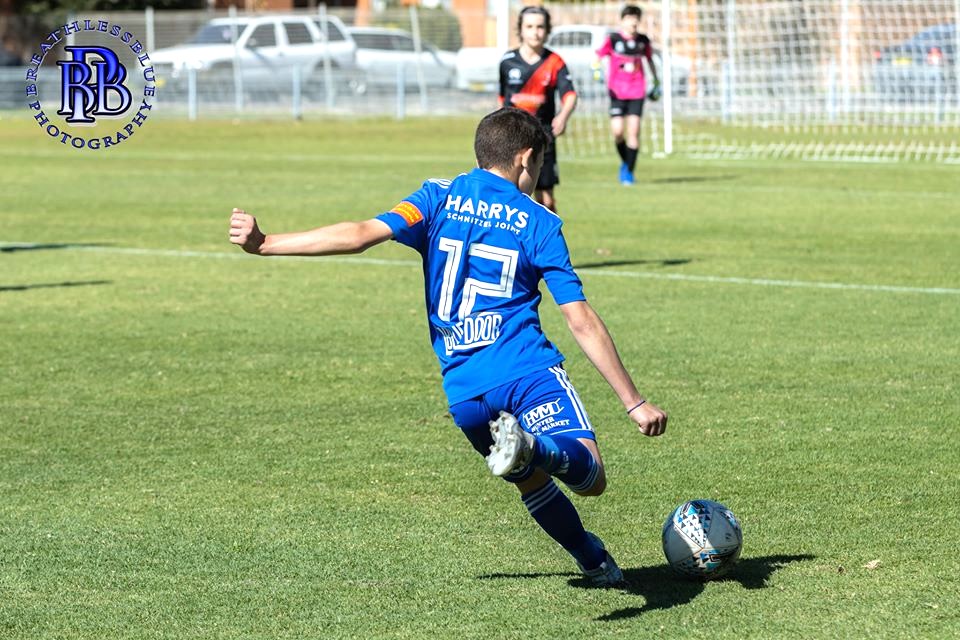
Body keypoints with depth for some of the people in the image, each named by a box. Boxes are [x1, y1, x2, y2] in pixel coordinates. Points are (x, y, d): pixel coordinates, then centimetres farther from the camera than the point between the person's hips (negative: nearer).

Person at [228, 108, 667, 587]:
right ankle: (530, 445, -42)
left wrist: (264, 243, -5)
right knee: (591, 479, -14)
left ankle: (594, 561, 31)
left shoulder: (439, 198, 9)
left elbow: (363, 234, -7)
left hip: (463, 391, 4)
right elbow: (582, 322, 0)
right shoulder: (538, 223, 5)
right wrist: (634, 402, 4)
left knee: (533, 480, 25)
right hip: (530, 371, -4)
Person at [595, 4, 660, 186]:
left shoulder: (643, 41, 6)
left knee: (633, 130, -6)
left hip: (637, 91, 2)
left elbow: (649, 60, 21)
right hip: (617, 90, -2)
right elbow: (599, 55, -1)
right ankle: (625, 163, 19)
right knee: (617, 131, -9)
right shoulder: (613, 39, -3)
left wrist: (656, 82, 26)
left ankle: (629, 171, 2)